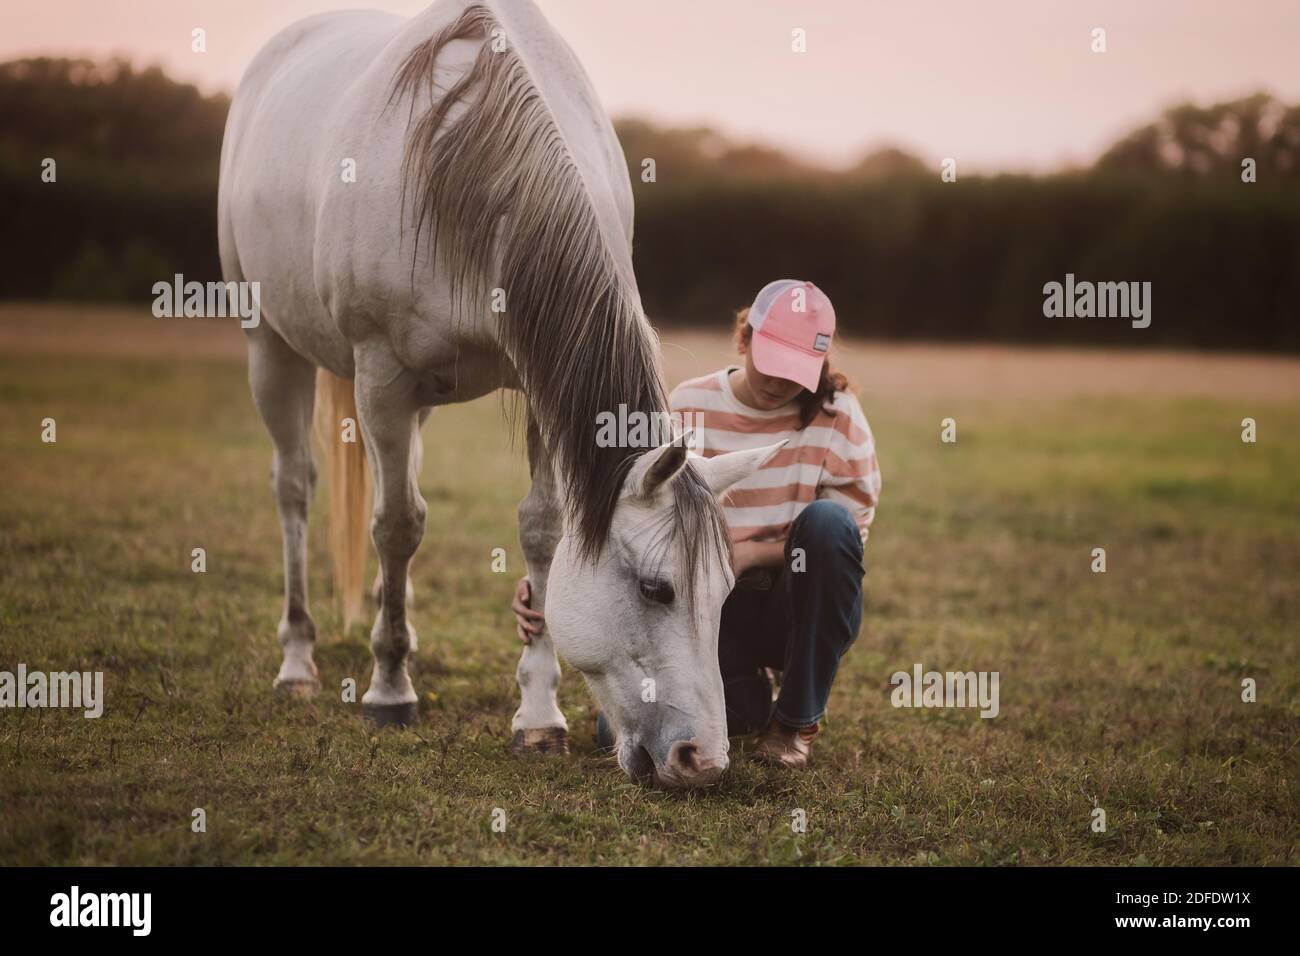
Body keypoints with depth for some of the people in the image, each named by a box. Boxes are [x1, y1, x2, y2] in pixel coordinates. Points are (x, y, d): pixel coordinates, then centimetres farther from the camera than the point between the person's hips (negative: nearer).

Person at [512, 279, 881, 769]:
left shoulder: (837, 415, -7)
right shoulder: (689, 408, -3)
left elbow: (850, 533, -7)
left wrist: (749, 554, -20)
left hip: (801, 607, -1)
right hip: (713, 609, 1)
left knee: (826, 521, -34)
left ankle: (796, 720, -13)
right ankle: (748, 696, 15)